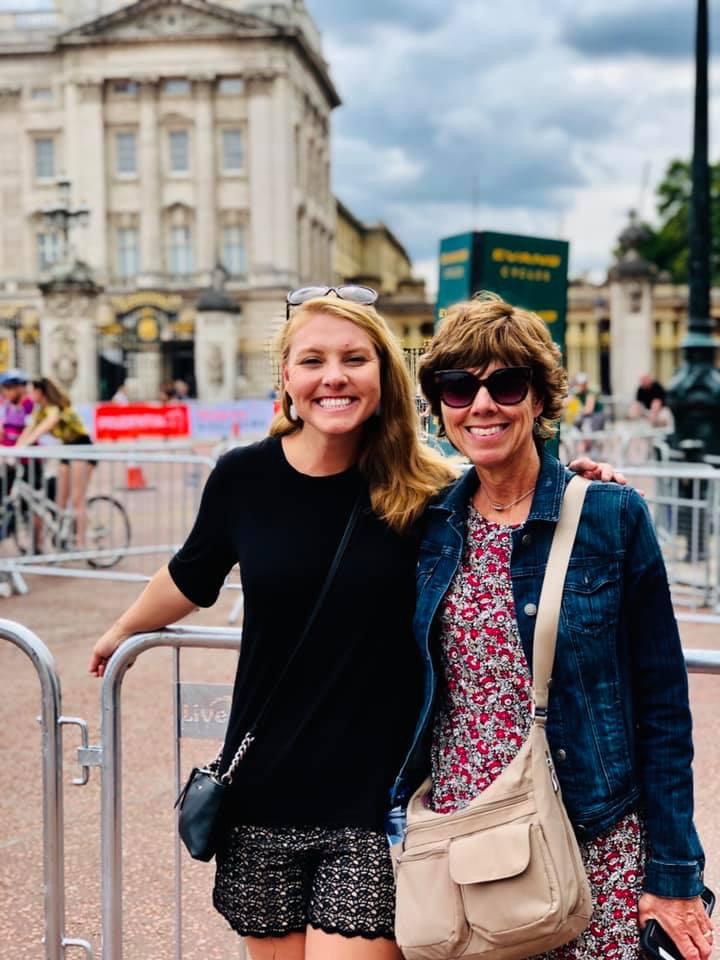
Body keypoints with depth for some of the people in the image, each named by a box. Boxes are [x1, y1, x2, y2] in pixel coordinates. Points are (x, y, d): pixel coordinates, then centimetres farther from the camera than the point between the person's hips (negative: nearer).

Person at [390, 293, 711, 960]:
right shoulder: (431, 524, 2)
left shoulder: (613, 516, -8)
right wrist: (403, 820, 8)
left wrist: (673, 874, -5)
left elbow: (662, 709, -5)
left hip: (591, 847, -3)